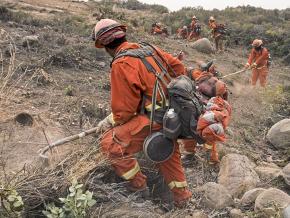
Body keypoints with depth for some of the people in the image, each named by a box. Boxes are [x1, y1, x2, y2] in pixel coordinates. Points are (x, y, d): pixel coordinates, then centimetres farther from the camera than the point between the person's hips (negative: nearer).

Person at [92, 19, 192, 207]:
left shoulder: (121, 64, -17)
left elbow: (124, 109, -15)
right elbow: (179, 67, 16)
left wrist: (109, 122, 4)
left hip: (154, 122, -9)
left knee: (110, 144, 2)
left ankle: (137, 183, 20)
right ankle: (182, 196, 44)